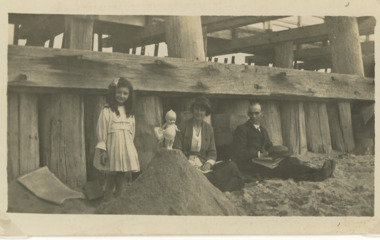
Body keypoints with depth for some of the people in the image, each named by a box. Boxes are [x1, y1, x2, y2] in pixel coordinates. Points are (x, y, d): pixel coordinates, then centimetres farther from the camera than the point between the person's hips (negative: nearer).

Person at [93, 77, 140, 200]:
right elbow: (101, 132, -7)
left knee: (121, 181, 8)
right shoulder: (107, 111, -6)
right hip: (112, 151, -4)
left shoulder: (130, 113, 9)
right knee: (110, 182, 1)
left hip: (125, 151, 4)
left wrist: (130, 150, 12)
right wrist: (102, 151, -10)